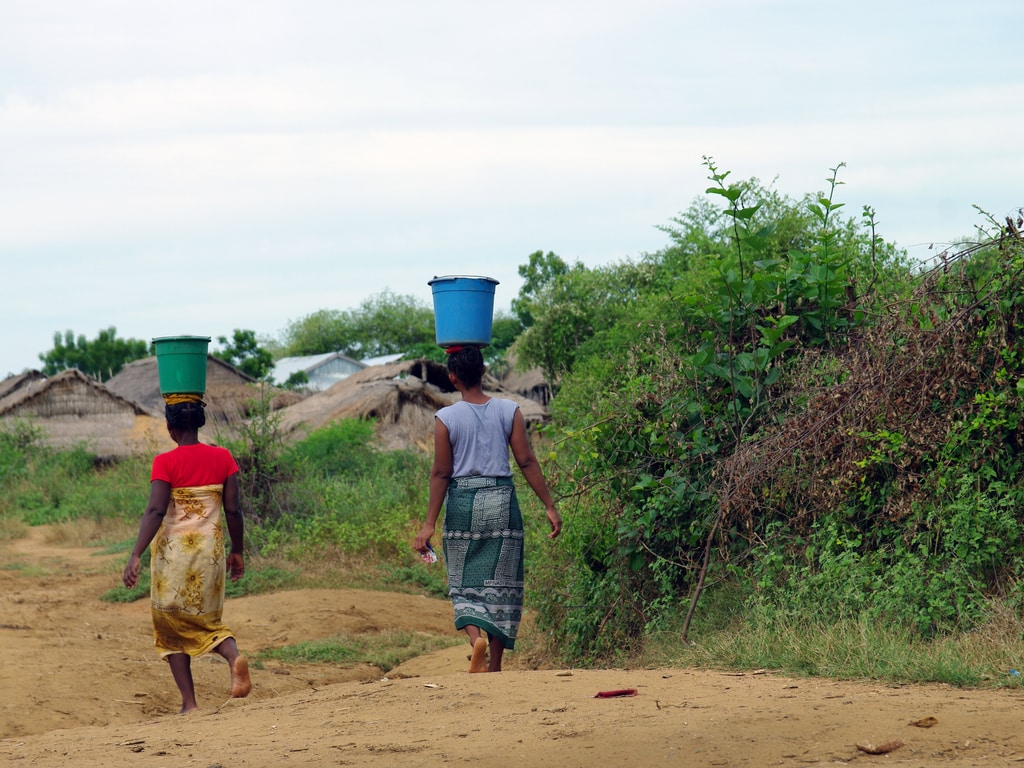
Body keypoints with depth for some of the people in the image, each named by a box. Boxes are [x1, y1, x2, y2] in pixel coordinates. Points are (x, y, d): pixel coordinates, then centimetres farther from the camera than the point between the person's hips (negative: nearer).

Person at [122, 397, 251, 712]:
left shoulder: (165, 462, -10)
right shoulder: (223, 458, 0)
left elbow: (155, 512, -20)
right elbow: (233, 510, 2)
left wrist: (135, 556, -24)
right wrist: (237, 552, 14)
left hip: (173, 548, -3)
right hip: (210, 548, 3)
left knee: (173, 627, 10)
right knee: (206, 621, 17)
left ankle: (189, 703, 5)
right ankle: (233, 655, -16)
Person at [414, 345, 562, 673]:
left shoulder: (446, 418, -6)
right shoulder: (509, 411, -1)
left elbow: (441, 473, -6)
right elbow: (527, 462, -2)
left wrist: (429, 524, -3)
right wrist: (549, 506, 3)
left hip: (462, 502, -1)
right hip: (502, 501, 1)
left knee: (464, 585, 9)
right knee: (501, 584, 10)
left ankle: (476, 636, -20)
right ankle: (495, 665, 11)